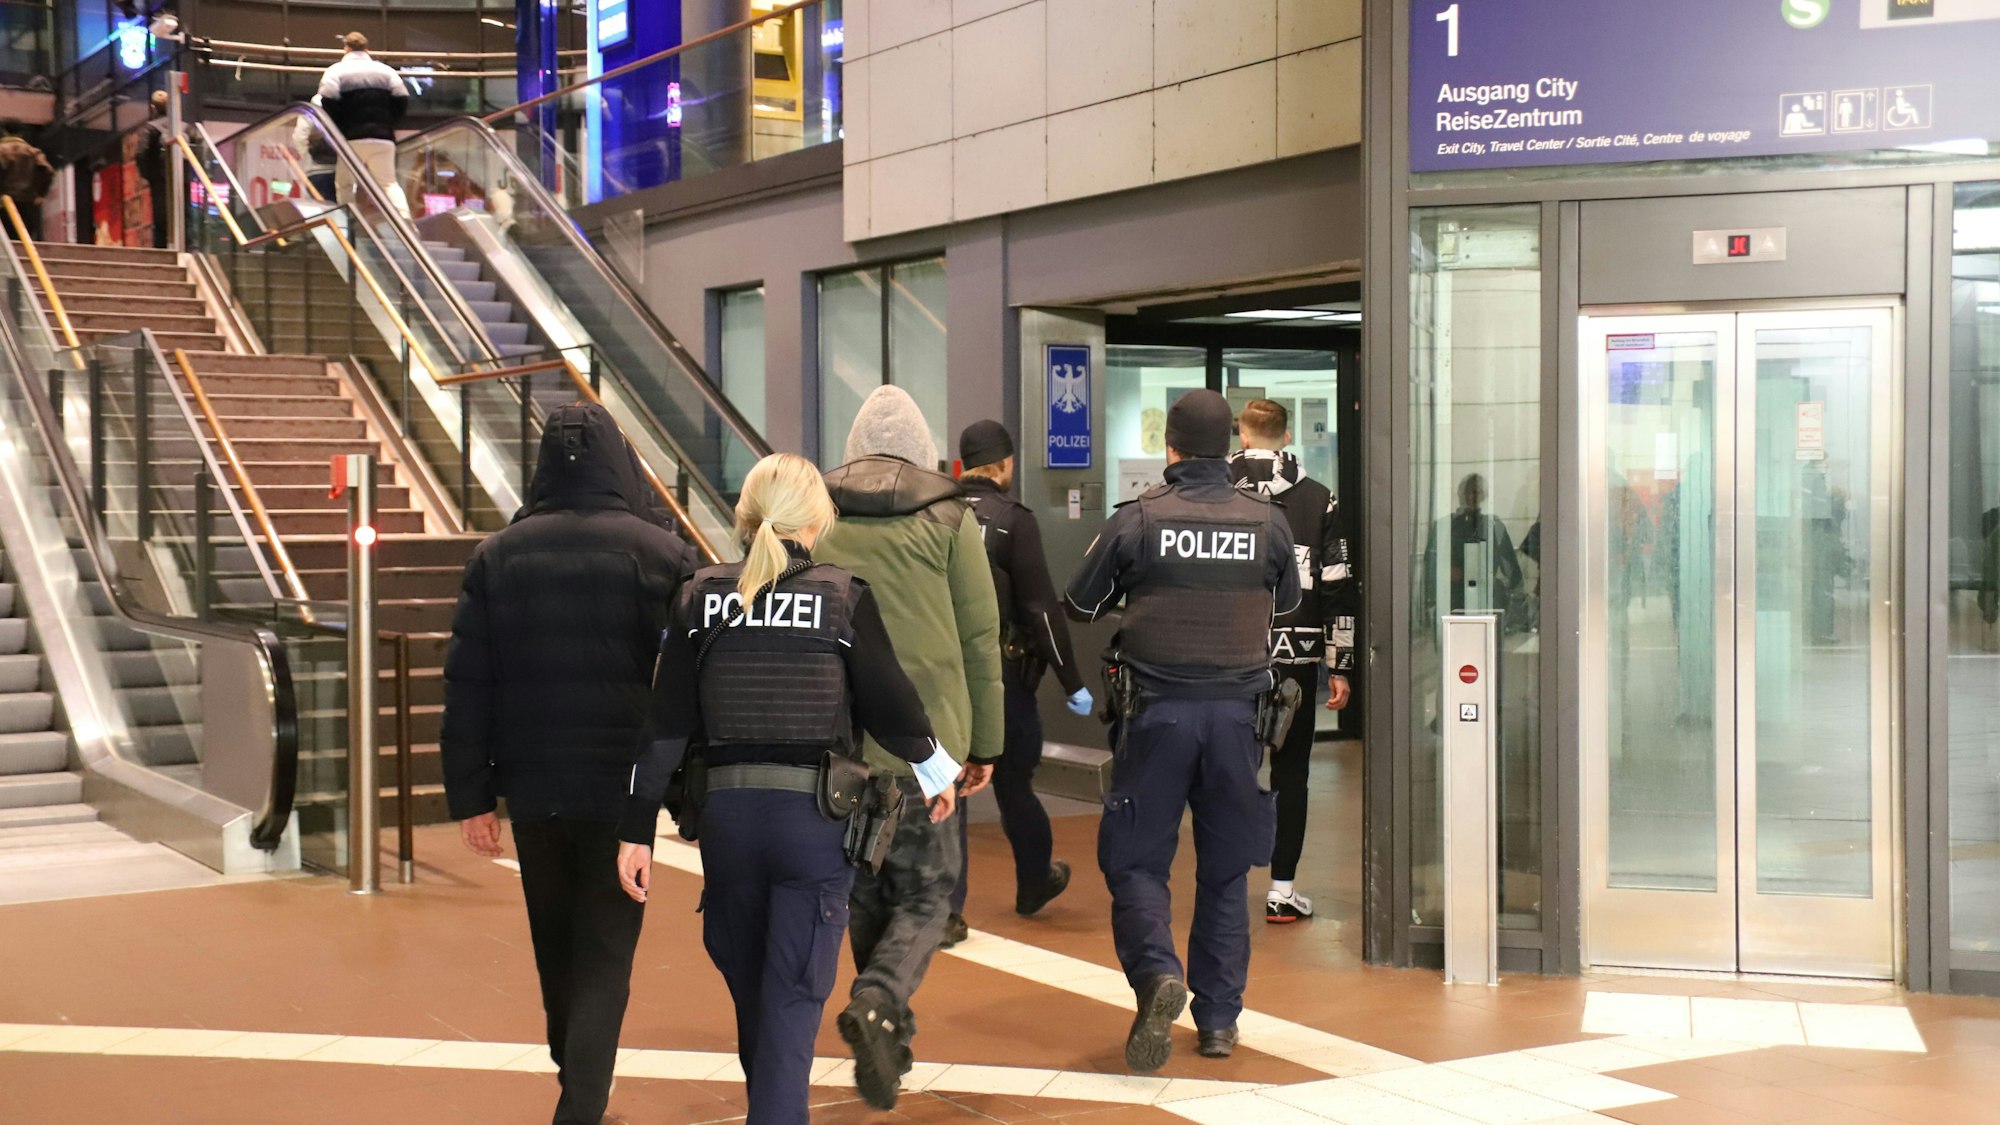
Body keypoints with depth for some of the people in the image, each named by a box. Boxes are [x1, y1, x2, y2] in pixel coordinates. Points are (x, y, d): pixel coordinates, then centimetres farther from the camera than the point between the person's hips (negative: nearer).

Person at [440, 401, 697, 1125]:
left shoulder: (498, 555, 1)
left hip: (532, 788, 3)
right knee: (604, 955, 3)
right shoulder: (660, 553, -8)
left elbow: (467, 684, 0)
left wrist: (470, 794, 4)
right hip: (622, 789, -3)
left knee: (555, 948, 21)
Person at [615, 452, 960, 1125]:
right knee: (793, 995, 1)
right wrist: (935, 771, 18)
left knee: (748, 987, 21)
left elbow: (668, 727, 0)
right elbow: (890, 707, -1)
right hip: (816, 815, -3)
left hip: (727, 815, 3)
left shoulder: (700, 597, 2)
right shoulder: (843, 597, -5)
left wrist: (639, 829, 4)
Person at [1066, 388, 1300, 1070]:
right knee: (1225, 871, 12)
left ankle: (1157, 972, -18)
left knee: (1135, 860, 7)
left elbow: (1081, 605, 5)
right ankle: (1219, 1018, 16)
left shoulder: (1137, 519, -6)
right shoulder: (1266, 521, 0)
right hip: (1236, 712, 2)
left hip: (1158, 711, -2)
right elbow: (1288, 602, 18)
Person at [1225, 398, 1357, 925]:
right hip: (1295, 656, 0)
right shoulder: (1320, 500, 3)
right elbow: (1338, 590, 2)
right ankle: (1282, 890, 8)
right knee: (1290, 772, 7)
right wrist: (1340, 667, 5)